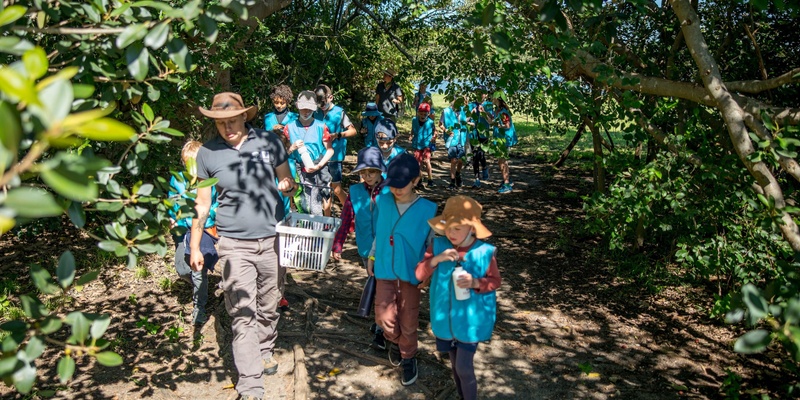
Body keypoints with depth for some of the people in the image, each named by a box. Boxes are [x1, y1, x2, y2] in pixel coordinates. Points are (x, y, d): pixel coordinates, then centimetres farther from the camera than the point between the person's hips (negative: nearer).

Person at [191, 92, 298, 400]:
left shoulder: (269, 142, 0)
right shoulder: (207, 153, -1)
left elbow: (288, 180, 9)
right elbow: (202, 204, 6)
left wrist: (288, 186, -15)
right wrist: (194, 247, 5)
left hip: (272, 238, 2)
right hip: (234, 244, -1)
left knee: (269, 306, 15)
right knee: (243, 315, -4)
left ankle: (265, 352, 41)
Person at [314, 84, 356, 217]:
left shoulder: (339, 112, -6)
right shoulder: (317, 113, 7)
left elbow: (353, 131, -7)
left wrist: (337, 135, -21)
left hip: (335, 155, -5)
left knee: (336, 189, -2)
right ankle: (327, 216, 21)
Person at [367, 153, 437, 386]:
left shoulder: (427, 209, -12)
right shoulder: (383, 202, -5)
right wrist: (372, 256, 8)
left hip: (411, 273, -2)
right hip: (384, 271, 2)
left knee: (408, 322, 9)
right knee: (385, 318, 1)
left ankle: (408, 358, 34)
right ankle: (394, 341, 36)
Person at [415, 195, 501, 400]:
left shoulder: (484, 252, -15)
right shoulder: (439, 245, -8)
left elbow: (495, 281, -5)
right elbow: (419, 274, -9)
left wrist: (476, 283, -25)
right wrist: (436, 259, -27)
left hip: (471, 320, -3)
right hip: (445, 319, 3)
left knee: (464, 367, -2)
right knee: (455, 365, 19)